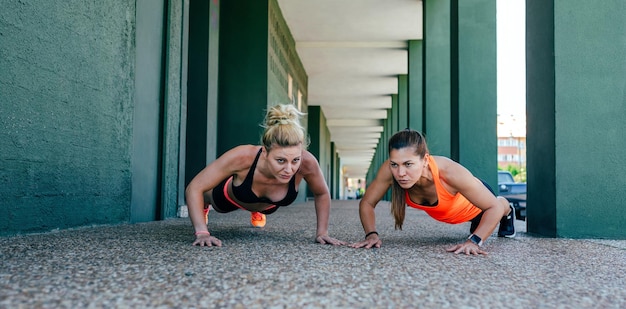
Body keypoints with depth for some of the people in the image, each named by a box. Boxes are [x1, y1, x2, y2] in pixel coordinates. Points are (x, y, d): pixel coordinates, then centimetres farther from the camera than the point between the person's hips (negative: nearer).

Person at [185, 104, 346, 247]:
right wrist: (202, 233, -46)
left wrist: (322, 232, -23)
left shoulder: (307, 163, -43)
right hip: (229, 197, -2)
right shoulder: (242, 157, -49)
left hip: (269, 205, 2)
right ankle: (204, 206, 70)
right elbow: (194, 188, -38)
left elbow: (322, 194, -20)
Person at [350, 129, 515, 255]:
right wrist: (371, 234, -41)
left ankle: (508, 212, 71)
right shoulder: (389, 169, -41)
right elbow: (367, 203, -26)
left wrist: (474, 241, -51)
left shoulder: (449, 172, -49)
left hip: (473, 206, -2)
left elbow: (494, 207, -40)